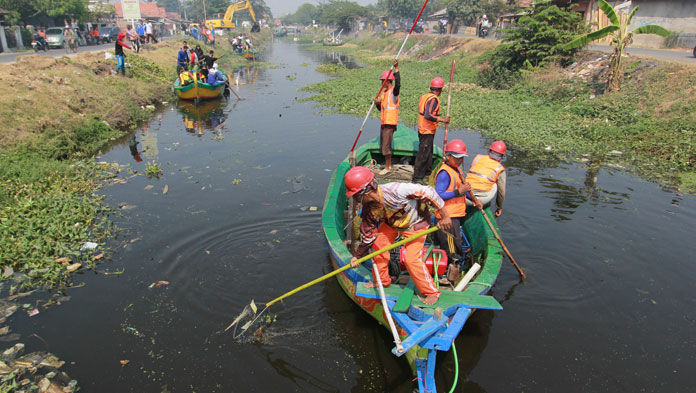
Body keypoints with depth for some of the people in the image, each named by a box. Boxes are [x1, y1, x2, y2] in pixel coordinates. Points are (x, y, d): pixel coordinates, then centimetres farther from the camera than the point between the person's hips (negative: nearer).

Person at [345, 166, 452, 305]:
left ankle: (432, 293, 8)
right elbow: (368, 233, -1)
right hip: (391, 222, 6)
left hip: (416, 222, -6)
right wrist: (358, 255, 1)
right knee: (378, 244, -1)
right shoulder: (368, 208, -17)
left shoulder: (394, 191, -40)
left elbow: (427, 192, -33)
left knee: (411, 259, -12)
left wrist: (445, 216, -27)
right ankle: (382, 280, 24)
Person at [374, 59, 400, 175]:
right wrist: (377, 103, -1)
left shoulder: (394, 91, -8)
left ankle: (387, 167, 4)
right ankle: (388, 165, 28)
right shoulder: (384, 92, 17)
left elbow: (398, 83, -31)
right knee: (383, 145, 16)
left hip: (390, 123, -9)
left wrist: (396, 69, -37)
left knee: (386, 146, -6)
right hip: (383, 122, 9)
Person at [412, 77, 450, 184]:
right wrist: (442, 119, -24)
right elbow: (427, 115, -28)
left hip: (422, 129, 10)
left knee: (428, 152, 21)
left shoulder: (424, 96, 9)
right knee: (423, 154, -5)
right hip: (428, 131, -10)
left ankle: (428, 173, 33)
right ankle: (417, 177, -1)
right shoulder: (434, 99, -18)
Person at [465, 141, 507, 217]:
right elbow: (501, 192, 13)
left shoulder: (478, 157, 15)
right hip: (482, 199, -3)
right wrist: (499, 208, 29)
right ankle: (487, 204, 23)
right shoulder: (500, 169, 7)